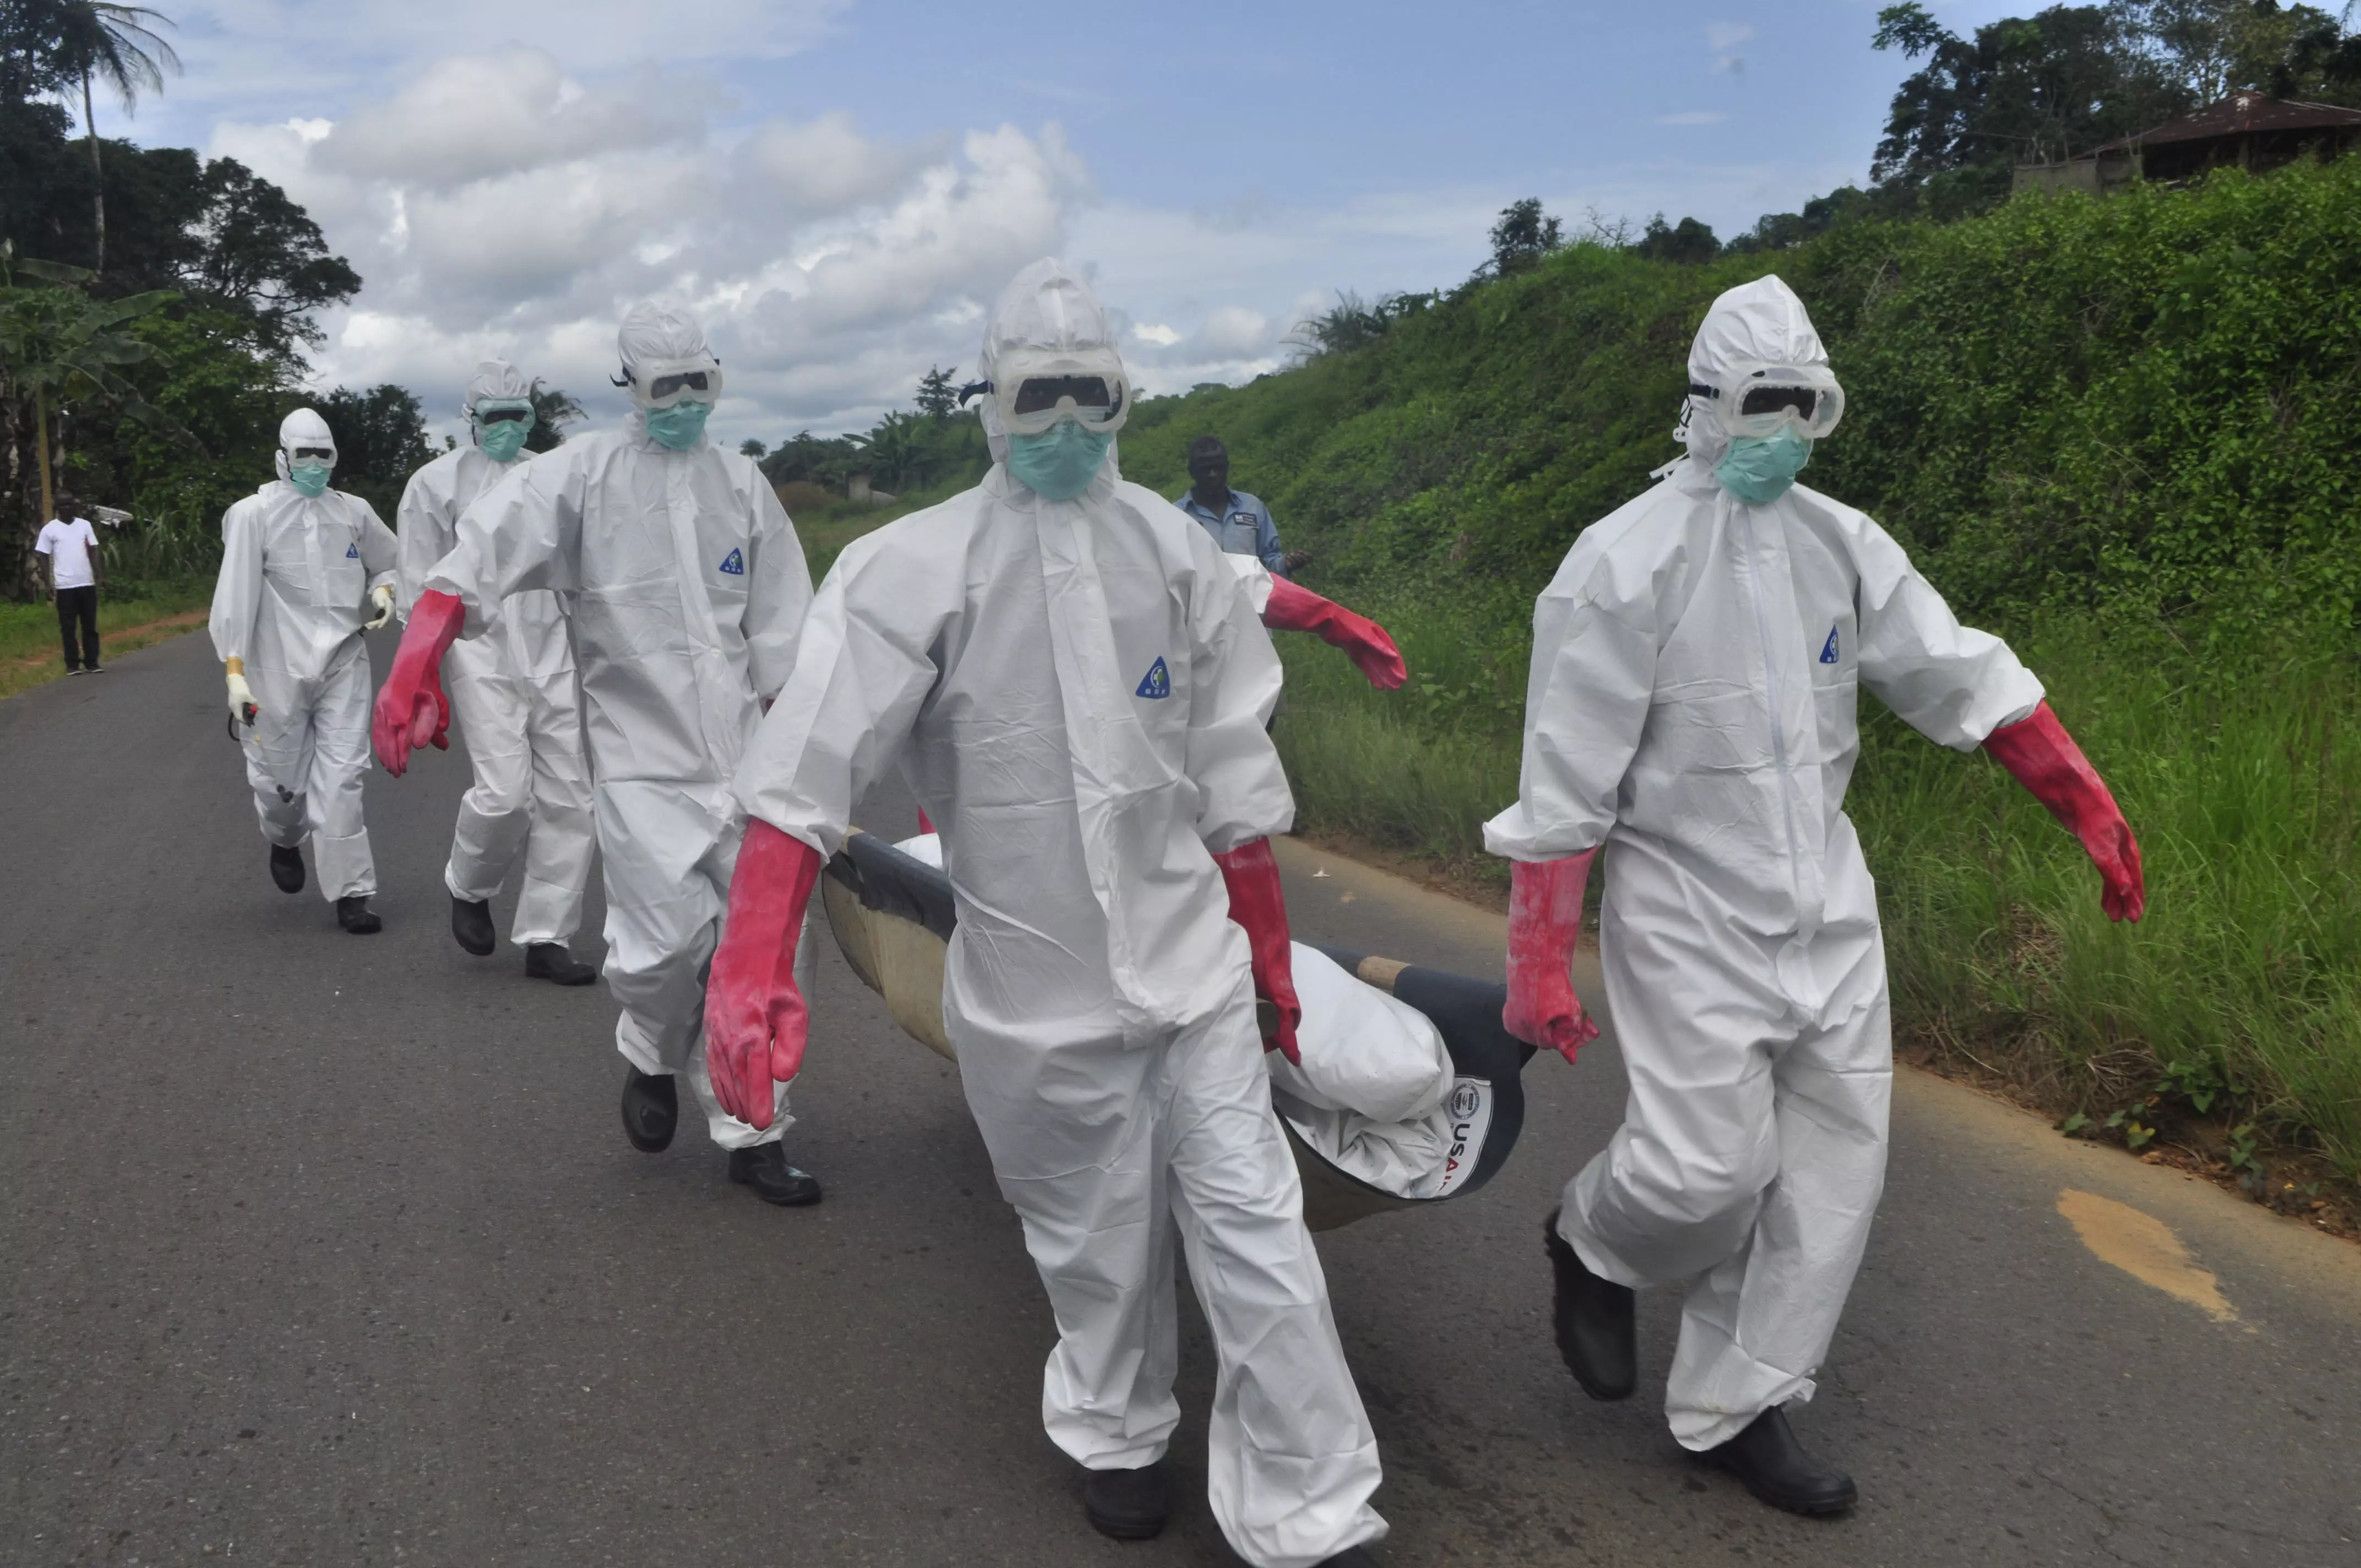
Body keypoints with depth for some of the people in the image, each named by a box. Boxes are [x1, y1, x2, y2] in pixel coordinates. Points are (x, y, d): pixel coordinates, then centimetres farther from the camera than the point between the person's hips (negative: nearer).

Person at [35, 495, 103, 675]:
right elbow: (44, 557, 3)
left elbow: (93, 551, 9)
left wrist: (99, 573, -4)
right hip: (64, 585, -3)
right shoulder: (50, 529, 2)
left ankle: (92, 663, 9)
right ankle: (72, 665, 5)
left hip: (87, 583, 3)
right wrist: (48, 584, -4)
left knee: (90, 626, 5)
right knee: (68, 627, 1)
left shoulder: (85, 525, 10)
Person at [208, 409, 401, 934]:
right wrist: (234, 670, -14)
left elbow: (387, 563, 25)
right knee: (280, 775, 9)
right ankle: (284, 841, 44)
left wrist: (384, 592, 1)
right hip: (279, 666, -2)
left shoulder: (354, 512, 8)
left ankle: (351, 893, -2)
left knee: (341, 776, -4)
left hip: (344, 663, 2)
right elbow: (235, 595, -8)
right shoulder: (254, 514, -4)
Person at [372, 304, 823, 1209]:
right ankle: (654, 1057, 20)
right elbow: (479, 559, -16)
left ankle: (752, 1134, 20)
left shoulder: (740, 484, 10)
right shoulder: (582, 474, -3)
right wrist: (416, 664, -31)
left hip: (741, 755, 4)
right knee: (668, 943, -15)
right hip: (641, 759, -4)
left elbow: (780, 628, 12)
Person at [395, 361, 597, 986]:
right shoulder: (437, 482, 3)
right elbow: (420, 590, 2)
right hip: (482, 656, -4)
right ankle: (469, 888, 16)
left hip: (551, 653, 4)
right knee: (505, 791, -15)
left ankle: (546, 937, 7)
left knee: (567, 798, -1)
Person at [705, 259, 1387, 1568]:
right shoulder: (916, 567, -7)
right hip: (1035, 986, -2)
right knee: (1095, 1238, 8)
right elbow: (807, 771, -15)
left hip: (1190, 957, 2)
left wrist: (1269, 950, 11)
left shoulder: (1173, 551, 1)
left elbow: (1233, 775, 7)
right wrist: (753, 965, -24)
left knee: (1251, 1222, 7)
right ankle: (1117, 1434, 32)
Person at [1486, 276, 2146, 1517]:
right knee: (1711, 1167, -10)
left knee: (1835, 1164, 7)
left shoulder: (1842, 543, 5)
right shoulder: (1625, 564, -13)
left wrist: (2092, 810, 9)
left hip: (1827, 905, 7)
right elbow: (1563, 786, -14)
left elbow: (1962, 677, 11)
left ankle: (1731, 1407, 23)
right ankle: (1592, 1246, 27)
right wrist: (1538, 966, -16)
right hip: (1690, 916, -6)